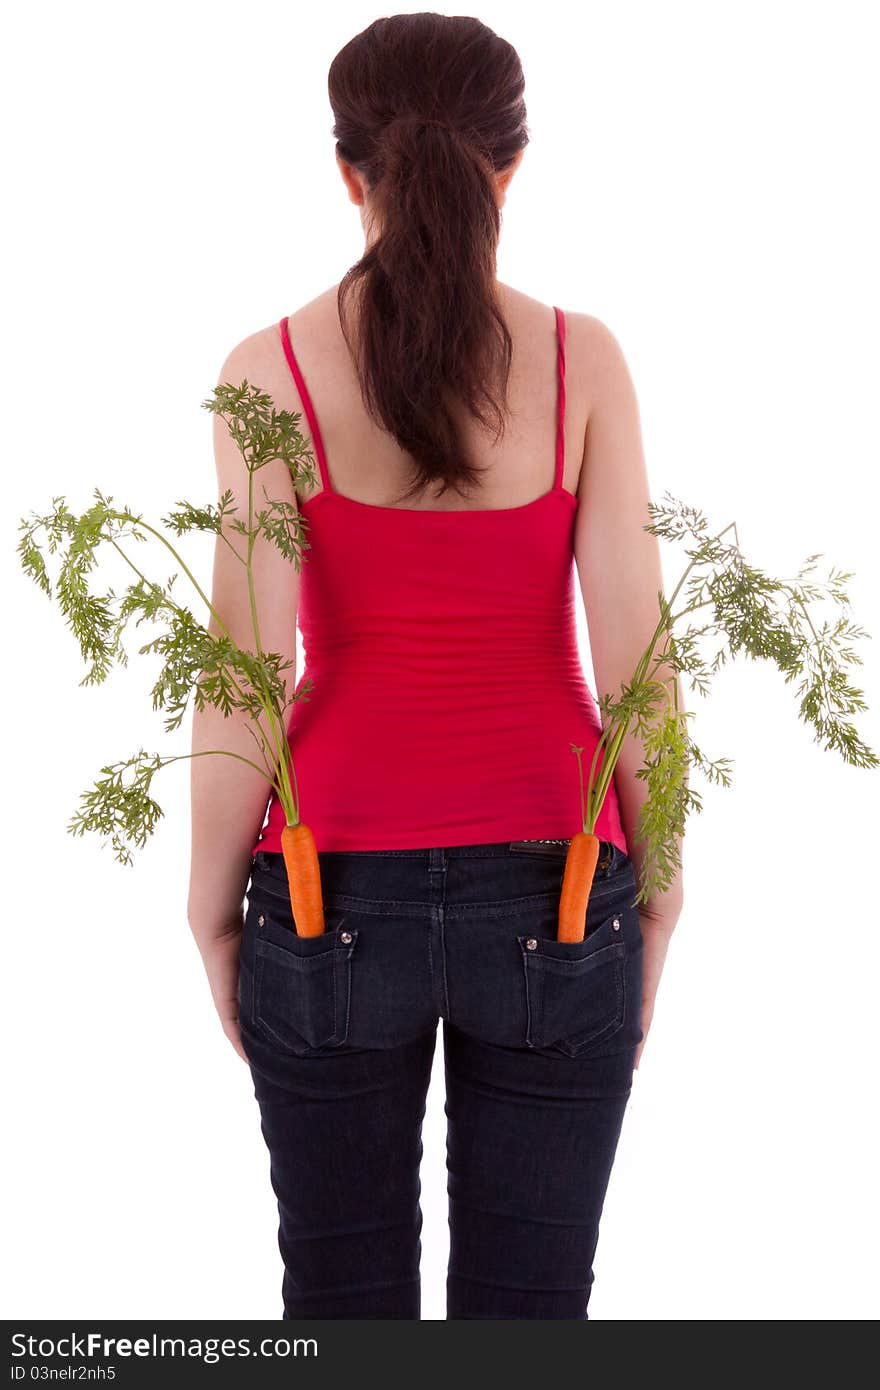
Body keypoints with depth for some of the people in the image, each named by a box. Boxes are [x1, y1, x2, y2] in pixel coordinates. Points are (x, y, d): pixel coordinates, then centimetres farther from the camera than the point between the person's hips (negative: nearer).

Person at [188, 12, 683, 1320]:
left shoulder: (273, 368, -7)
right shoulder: (584, 358, -5)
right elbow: (634, 650, -6)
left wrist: (212, 913, 3)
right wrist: (660, 891, 6)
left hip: (336, 888, 0)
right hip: (551, 891, 1)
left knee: (343, 1299, 15)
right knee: (528, 1304, 12)